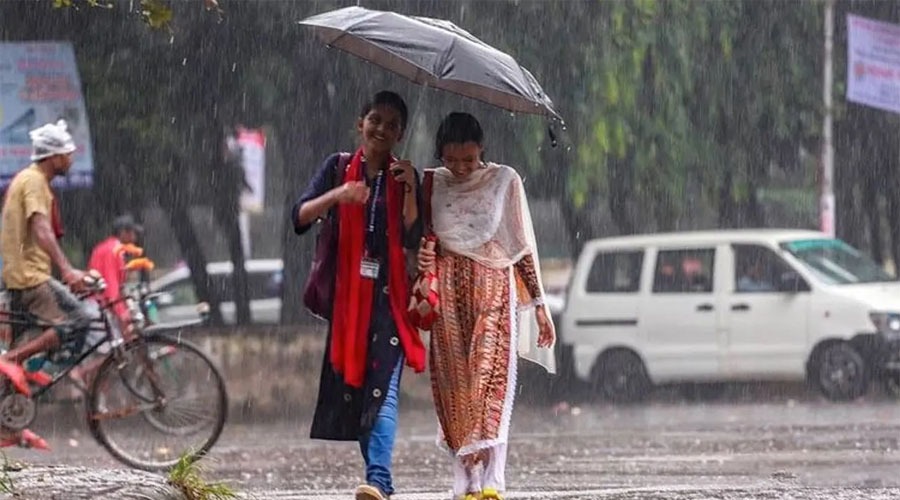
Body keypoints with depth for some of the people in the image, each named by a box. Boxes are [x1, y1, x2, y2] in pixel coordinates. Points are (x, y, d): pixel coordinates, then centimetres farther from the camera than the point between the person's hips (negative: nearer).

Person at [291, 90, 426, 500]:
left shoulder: (405, 176, 7)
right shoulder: (340, 168, 8)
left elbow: (412, 240, -3)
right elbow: (300, 217, -2)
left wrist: (409, 190, -13)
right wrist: (337, 195, -18)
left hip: (388, 294, -2)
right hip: (346, 292, 2)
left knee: (382, 386, -15)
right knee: (352, 383, 4)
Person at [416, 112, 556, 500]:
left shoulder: (504, 181, 4)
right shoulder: (432, 184, 8)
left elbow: (523, 247, 7)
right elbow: (418, 238, 16)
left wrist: (538, 304, 6)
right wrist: (421, 257, -6)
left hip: (493, 286, -2)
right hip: (447, 293, 2)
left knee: (491, 377, -16)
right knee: (454, 384, -4)